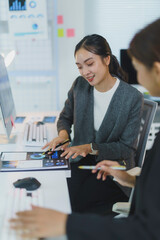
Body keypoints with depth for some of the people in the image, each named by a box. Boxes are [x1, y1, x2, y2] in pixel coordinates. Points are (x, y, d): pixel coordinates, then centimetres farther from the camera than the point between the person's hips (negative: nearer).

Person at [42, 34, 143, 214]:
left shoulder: (132, 97, -14)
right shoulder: (79, 85, -1)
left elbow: (128, 148, -11)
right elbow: (65, 117, 16)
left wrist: (91, 148, -22)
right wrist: (63, 133, -7)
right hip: (81, 161, 4)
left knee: (74, 203, -24)